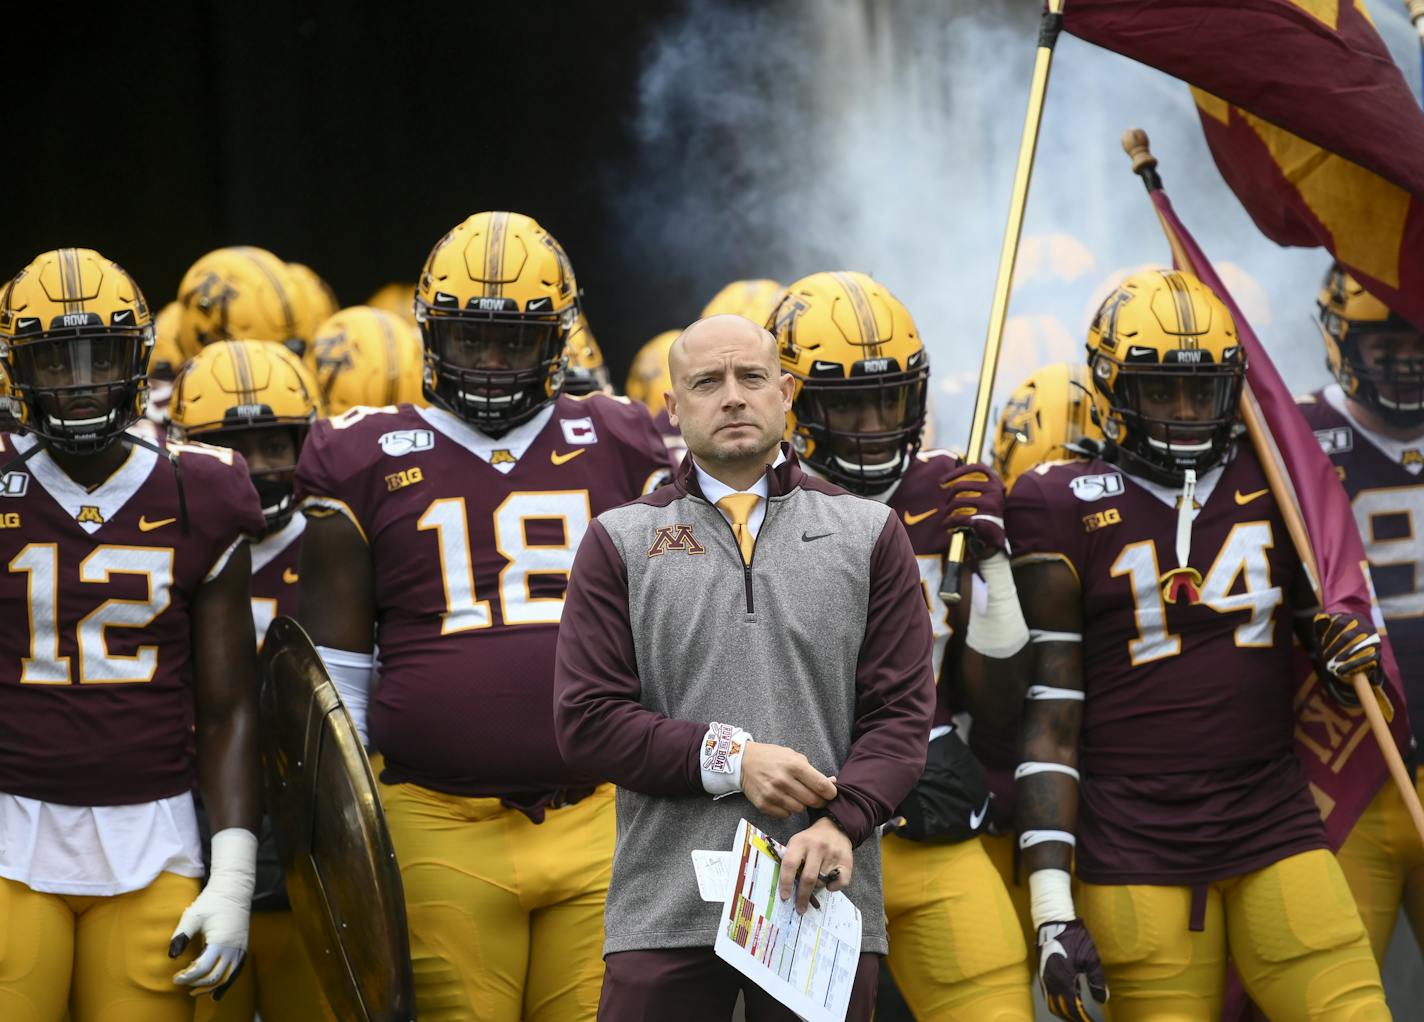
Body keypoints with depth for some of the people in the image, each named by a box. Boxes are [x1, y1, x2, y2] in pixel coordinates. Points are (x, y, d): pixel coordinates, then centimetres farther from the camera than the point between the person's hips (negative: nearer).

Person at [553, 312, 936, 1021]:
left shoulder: (868, 534, 11)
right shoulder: (621, 542, 9)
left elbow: (901, 714, 4)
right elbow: (586, 723, 1)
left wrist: (841, 821, -14)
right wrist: (729, 760, -11)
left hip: (823, 902, 1)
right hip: (666, 906, -1)